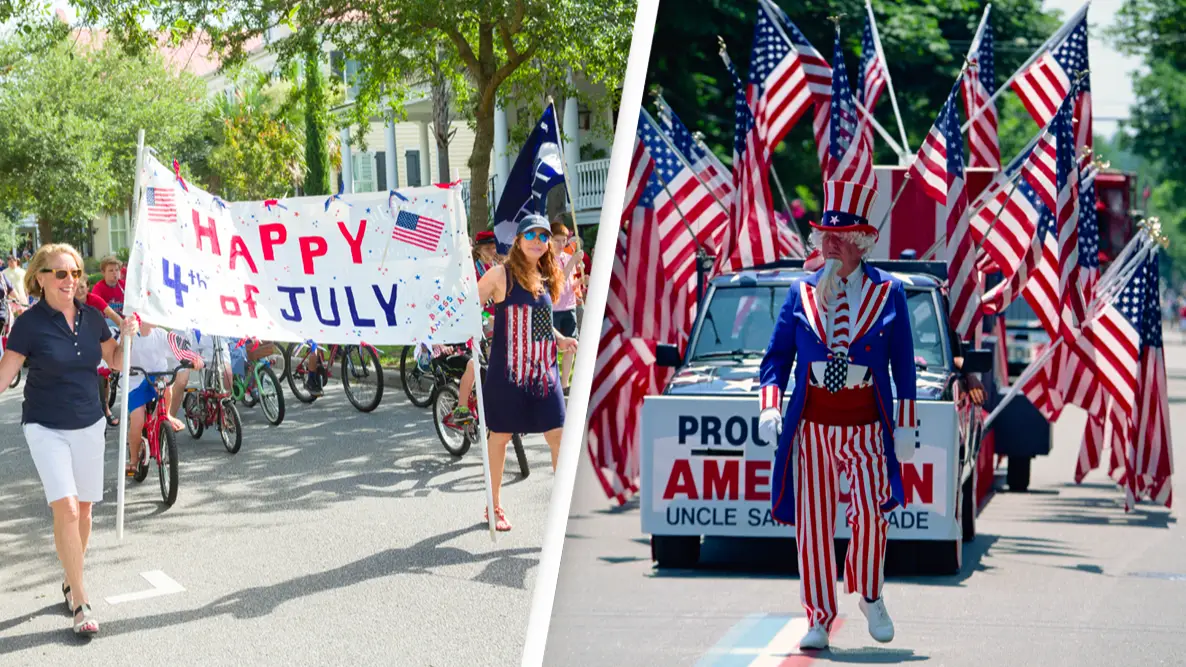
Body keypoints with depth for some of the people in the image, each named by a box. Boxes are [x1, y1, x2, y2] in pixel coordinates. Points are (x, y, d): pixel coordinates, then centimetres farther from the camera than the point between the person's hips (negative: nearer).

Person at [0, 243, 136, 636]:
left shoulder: (91, 317, 2)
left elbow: (115, 361, 13)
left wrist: (128, 335, -5)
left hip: (88, 425, 5)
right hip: (47, 428, -5)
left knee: (84, 510, 10)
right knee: (66, 509, -16)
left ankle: (72, 583, 29)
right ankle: (81, 601, -11)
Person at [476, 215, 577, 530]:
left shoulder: (546, 278, 12)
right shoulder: (501, 274, -6)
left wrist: (561, 340, 12)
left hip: (543, 371, 5)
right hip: (507, 371, -5)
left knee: (558, 434, -2)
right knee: (501, 434, 6)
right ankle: (494, 507, 19)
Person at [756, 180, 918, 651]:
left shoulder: (888, 292, 3)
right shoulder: (801, 293, 7)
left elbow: (903, 365, 6)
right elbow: (777, 355, 7)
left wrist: (905, 427, 1)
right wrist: (769, 408, -8)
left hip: (866, 426, -2)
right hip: (811, 424, 2)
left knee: (870, 515, -16)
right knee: (812, 526, 0)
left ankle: (870, 597, 9)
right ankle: (819, 620, 10)